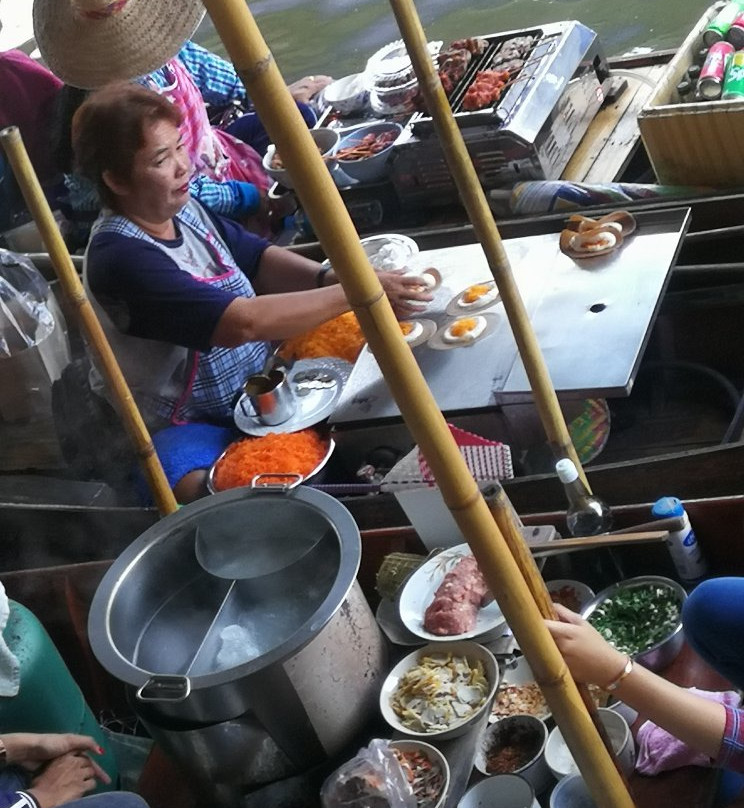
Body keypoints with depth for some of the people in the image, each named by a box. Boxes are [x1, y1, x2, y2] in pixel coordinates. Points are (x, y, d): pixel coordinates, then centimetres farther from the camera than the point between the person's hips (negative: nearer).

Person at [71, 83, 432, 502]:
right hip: (190, 431, -8)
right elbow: (242, 323, -32)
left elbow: (259, 259, 6)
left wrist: (329, 277, -15)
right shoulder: (122, 258, -25)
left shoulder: (184, 209, 1)